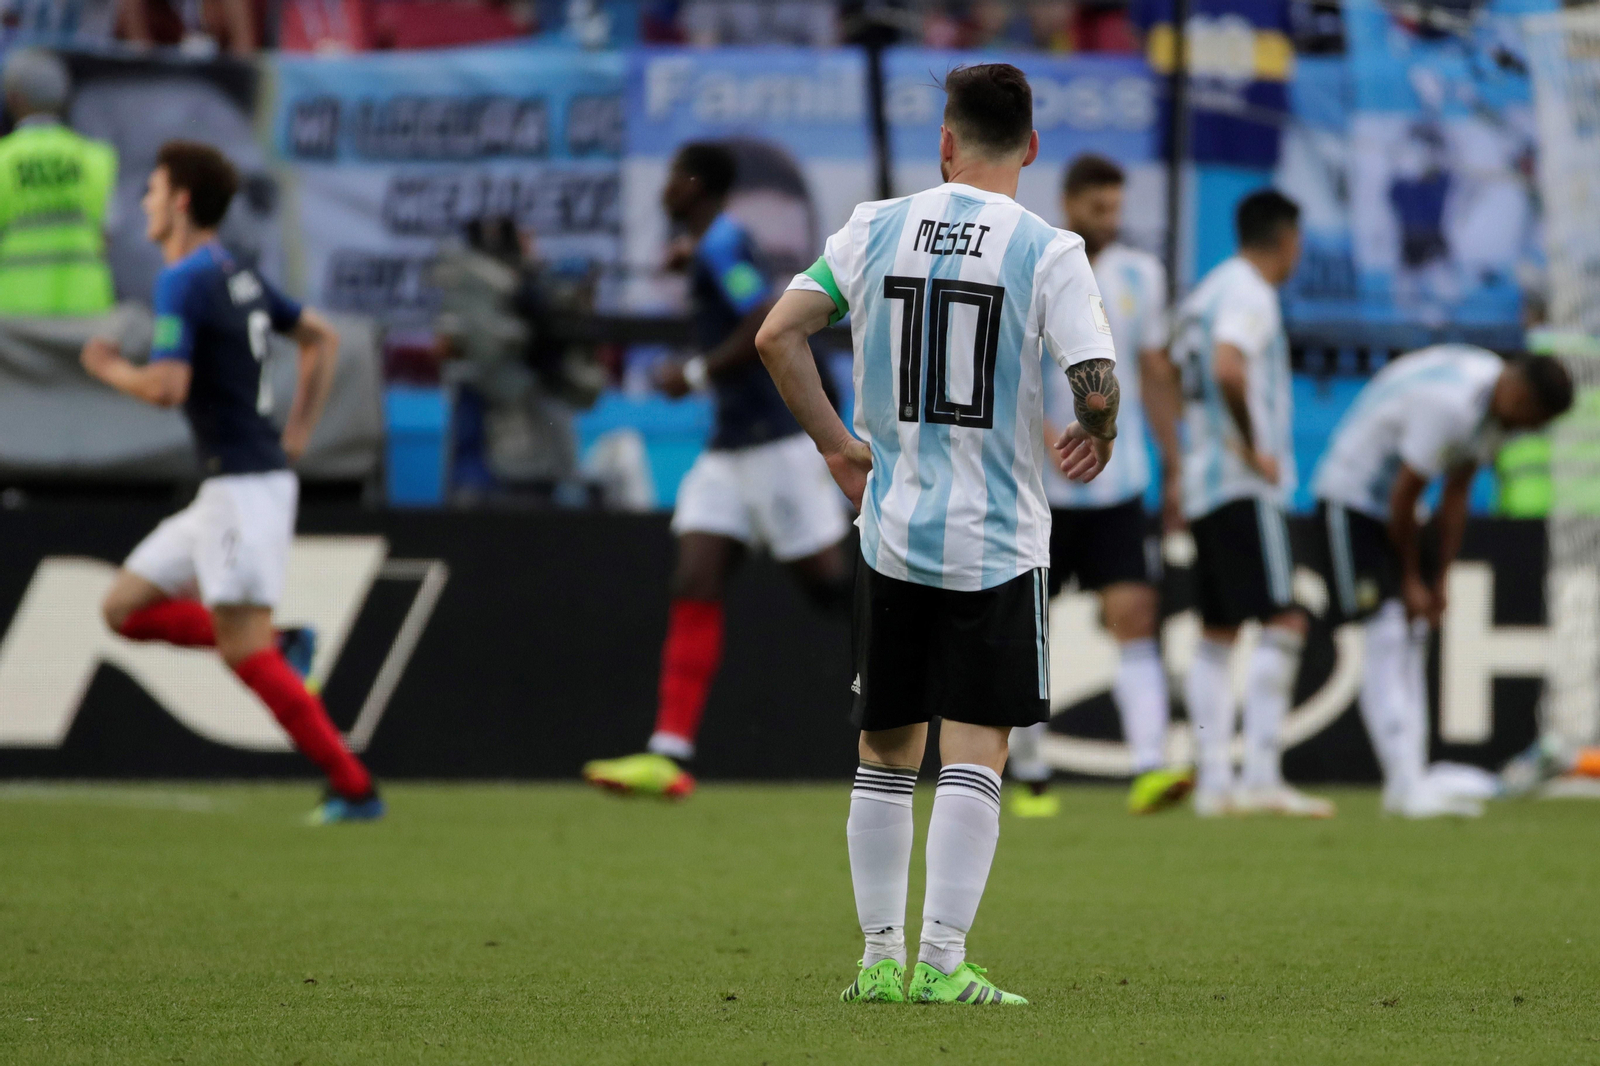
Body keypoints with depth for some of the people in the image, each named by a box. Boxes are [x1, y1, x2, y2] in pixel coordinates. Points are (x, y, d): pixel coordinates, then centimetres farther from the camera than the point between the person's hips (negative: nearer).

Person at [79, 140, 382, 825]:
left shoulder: (183, 282, -14)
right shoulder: (239, 277, 14)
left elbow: (167, 387, -24)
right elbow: (323, 339, 24)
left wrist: (109, 369, -4)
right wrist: (298, 434, 19)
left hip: (243, 485, -9)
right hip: (230, 490, 9)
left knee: (244, 653, -10)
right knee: (125, 608, 12)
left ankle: (353, 789, -10)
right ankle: (280, 646, 4)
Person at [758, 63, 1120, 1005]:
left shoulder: (879, 229, 2)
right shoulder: (1048, 252, -8)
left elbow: (778, 335, -2)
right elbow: (1098, 386, -16)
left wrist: (837, 446, 9)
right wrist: (1097, 440, 7)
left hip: (891, 530, 3)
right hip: (999, 539, -3)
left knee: (888, 752, 13)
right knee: (975, 752, -2)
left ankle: (881, 956, 15)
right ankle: (942, 962, -9)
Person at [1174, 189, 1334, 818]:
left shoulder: (1207, 292, 18)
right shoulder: (1249, 293, -11)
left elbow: (1181, 378, 24)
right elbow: (1229, 370, -27)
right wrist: (1252, 448, -17)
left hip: (1204, 485, 10)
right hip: (1242, 485, -10)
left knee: (1217, 635, 9)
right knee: (1282, 623, -11)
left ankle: (1213, 780, 7)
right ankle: (1261, 777, -18)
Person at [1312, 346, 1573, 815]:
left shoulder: (1495, 398, -1)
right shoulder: (1450, 405, -31)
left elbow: (1455, 496, 6)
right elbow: (1404, 496, -23)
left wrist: (1438, 582, 5)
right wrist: (1412, 581, -11)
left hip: (1390, 506, 10)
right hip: (1350, 499, -10)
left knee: (1413, 639, 6)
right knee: (1387, 633, -16)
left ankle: (1412, 783, 6)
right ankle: (1405, 782, -20)